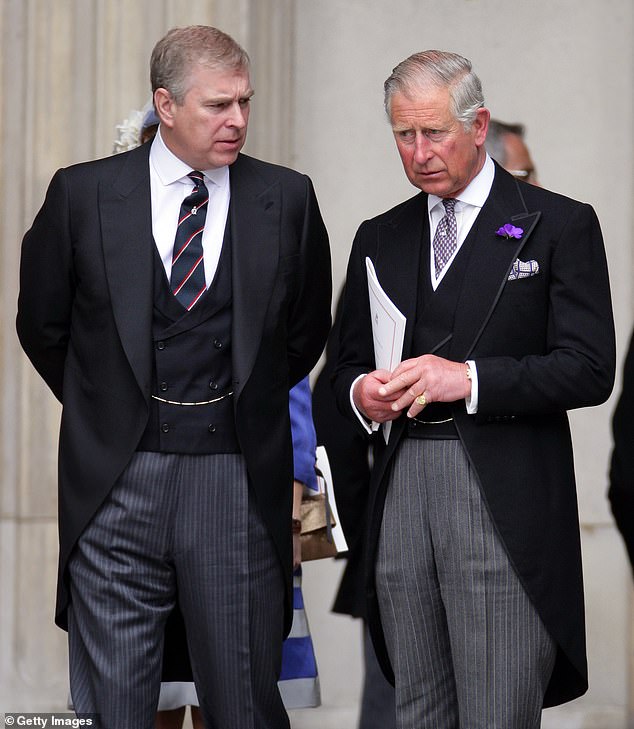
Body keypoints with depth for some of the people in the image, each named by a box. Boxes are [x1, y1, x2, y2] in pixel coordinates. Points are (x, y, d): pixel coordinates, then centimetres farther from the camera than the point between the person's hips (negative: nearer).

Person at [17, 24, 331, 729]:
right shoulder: (83, 194, 0)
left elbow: (307, 329, 15)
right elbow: (41, 323, 12)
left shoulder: (286, 199, 2)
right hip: (116, 478, 0)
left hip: (238, 482, 0)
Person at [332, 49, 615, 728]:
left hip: (504, 497, -5)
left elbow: (589, 369, -6)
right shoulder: (378, 238, 18)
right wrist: (362, 394, -2)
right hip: (400, 489, 5)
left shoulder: (559, 225, 2)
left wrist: (469, 377, -16)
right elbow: (347, 365, 22)